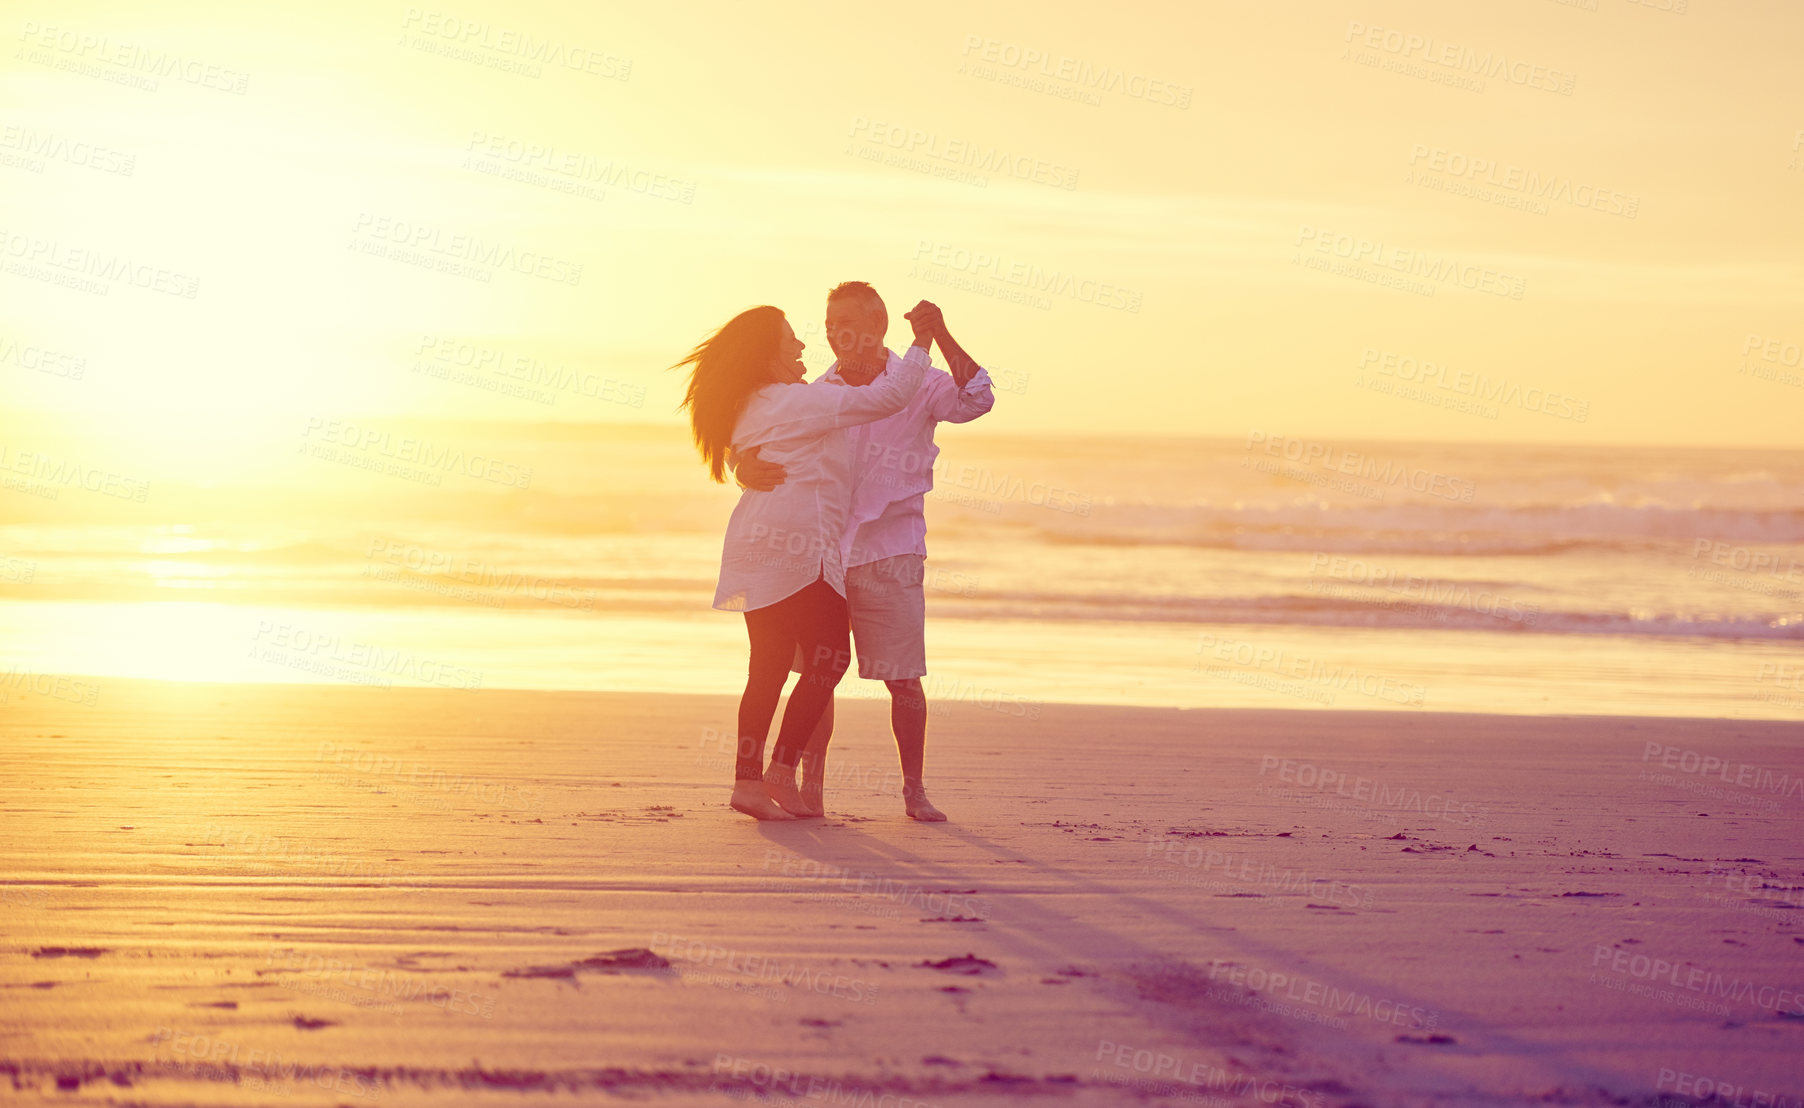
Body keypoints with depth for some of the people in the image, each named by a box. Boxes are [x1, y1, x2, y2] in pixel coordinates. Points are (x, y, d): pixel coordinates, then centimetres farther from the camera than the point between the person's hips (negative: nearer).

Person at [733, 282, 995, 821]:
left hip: (889, 554, -2)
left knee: (903, 678, -3)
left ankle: (914, 787, 7)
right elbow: (758, 441, 2)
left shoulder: (917, 387, 1)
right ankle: (811, 786, 7)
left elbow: (976, 398, -16)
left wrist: (941, 336, -28)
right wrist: (747, 468, -23)